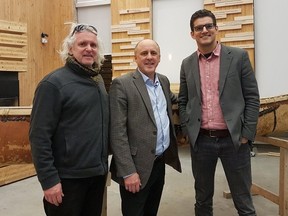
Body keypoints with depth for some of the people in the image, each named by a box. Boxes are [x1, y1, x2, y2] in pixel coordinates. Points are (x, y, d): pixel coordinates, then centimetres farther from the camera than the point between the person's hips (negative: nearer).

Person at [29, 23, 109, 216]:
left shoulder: (99, 80, 7)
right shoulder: (54, 83, -14)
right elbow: (40, 135, -16)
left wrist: (103, 162, 12)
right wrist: (49, 179, -18)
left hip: (98, 172, 7)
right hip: (68, 176, -6)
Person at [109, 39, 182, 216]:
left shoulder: (164, 81, 8)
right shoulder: (122, 84, -13)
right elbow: (117, 132, -17)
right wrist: (128, 172, -20)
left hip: (160, 162, 7)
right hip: (137, 166, -6)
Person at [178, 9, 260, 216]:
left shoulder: (238, 56, -1)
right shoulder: (187, 64, 7)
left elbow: (252, 98, -2)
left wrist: (246, 134, -7)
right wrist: (189, 132, 2)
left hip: (234, 139, -2)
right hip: (201, 140, 3)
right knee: (203, 198, 16)